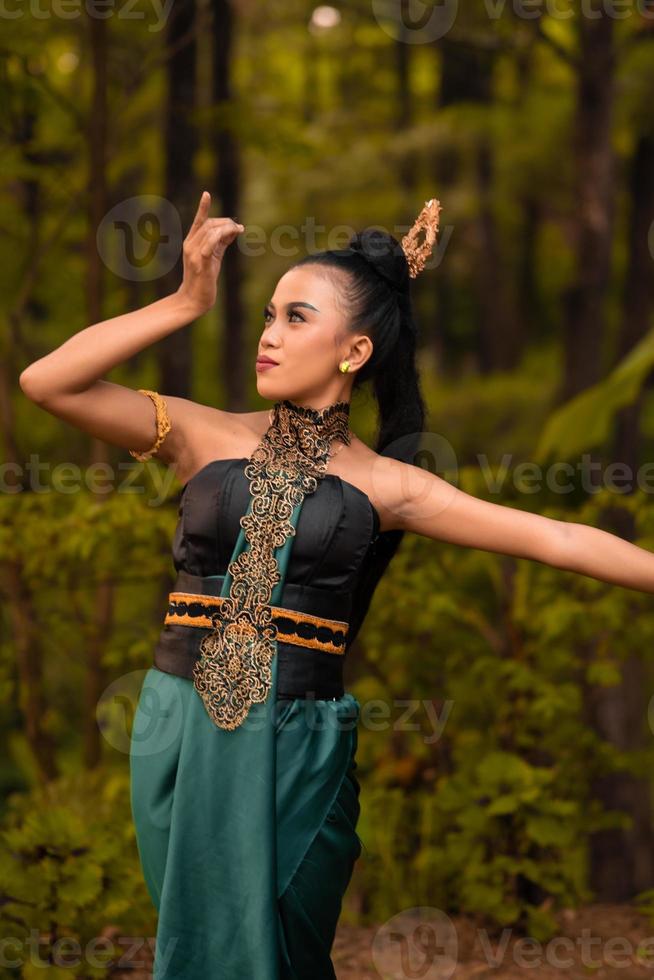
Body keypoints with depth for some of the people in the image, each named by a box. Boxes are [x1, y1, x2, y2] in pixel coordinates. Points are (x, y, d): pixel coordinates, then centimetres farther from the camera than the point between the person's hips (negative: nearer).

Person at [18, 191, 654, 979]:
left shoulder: (382, 484, 1)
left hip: (296, 746, -1)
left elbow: (554, 539, -2)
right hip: (182, 731, 1)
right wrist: (185, 303, -8)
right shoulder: (206, 438, 3)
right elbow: (46, 383, -7)